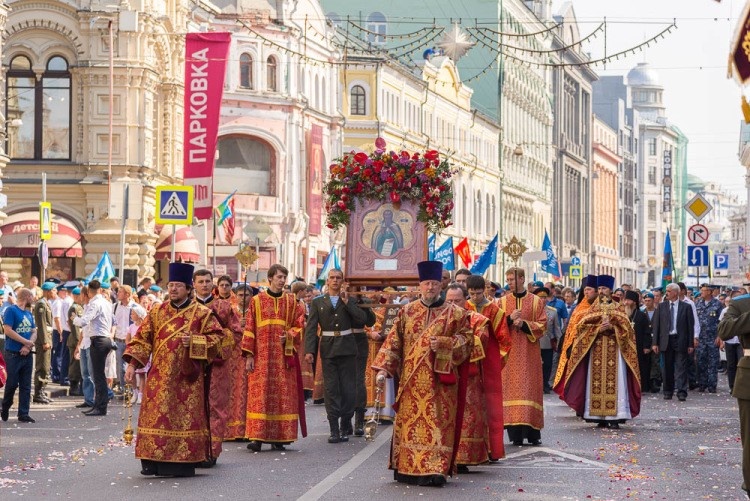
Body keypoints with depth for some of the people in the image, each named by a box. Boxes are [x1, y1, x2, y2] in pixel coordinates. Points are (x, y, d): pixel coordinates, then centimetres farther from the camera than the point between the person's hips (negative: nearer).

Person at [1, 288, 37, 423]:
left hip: (26, 355, 6)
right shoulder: (11, 310, -7)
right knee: (12, 383, -2)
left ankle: (23, 414, 6)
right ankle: (5, 408, 19)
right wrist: (26, 342, -14)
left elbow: (34, 332, 12)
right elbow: (7, 330, -15)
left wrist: (28, 346, -8)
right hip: (13, 354, -6)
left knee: (26, 386, 4)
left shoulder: (29, 314, 15)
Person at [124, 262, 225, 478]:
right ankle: (152, 461, 5)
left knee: (185, 418, -1)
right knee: (155, 417, 1)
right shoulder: (157, 312, 9)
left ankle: (184, 461, 4)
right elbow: (142, 339, 7)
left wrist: (194, 341, -16)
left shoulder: (202, 313, 0)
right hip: (160, 377, 3)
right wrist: (132, 364, -2)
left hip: (186, 377, -3)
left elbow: (217, 337, -2)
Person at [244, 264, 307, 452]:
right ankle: (257, 437, -8)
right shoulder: (257, 301, 4)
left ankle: (279, 438, 3)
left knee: (283, 395, 0)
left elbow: (299, 325, 9)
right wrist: (249, 355, -4)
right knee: (260, 395, -7)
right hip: (262, 356, -2)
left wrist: (289, 336, -11)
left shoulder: (291, 301, 9)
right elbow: (249, 328, 2)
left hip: (284, 355, 2)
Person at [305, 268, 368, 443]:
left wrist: (347, 302, -9)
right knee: (331, 389, -2)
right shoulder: (318, 302, 7)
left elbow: (363, 319, -5)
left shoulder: (350, 301, 9)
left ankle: (346, 424, 17)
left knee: (348, 388, 1)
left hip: (347, 348, 0)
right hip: (328, 349, 0)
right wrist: (309, 350, -12)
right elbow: (311, 328, 0)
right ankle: (334, 430, -1)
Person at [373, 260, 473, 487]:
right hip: (411, 379, 2)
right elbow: (394, 341, 7)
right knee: (409, 423, 3)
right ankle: (407, 469, 10)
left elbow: (467, 339, 1)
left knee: (437, 424, -7)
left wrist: (443, 343, -15)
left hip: (439, 379, -2)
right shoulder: (407, 311, 9)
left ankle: (434, 469, -9)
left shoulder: (454, 313, 3)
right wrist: (384, 367, -3)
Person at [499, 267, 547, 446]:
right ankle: (516, 434, -4)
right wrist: (509, 318, -13)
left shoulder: (536, 302, 6)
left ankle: (533, 433, 0)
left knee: (530, 388, -4)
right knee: (512, 389, -5)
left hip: (529, 353, -1)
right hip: (509, 353, 1)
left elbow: (542, 325, 1)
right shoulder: (502, 302, 10)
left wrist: (524, 324, -13)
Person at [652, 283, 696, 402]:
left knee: (681, 368, -5)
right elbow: (655, 325, 6)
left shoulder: (686, 307, 1)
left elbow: (690, 326, 0)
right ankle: (668, 392, 15)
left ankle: (682, 392, -7)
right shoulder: (661, 306, 7)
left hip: (680, 341, -2)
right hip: (666, 341, 2)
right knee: (667, 368, 7)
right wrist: (655, 342, -1)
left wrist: (690, 344, -4)